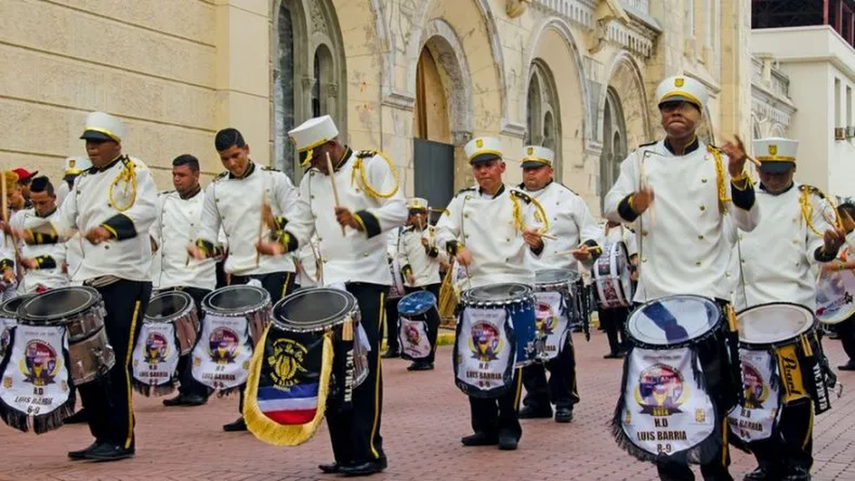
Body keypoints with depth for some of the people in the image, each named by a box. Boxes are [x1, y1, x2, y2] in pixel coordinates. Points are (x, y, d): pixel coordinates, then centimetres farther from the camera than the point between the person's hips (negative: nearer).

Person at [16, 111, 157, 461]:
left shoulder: (135, 172, 0)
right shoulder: (83, 183, 20)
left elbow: (146, 209, -18)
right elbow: (63, 224, 20)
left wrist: (109, 229, -34)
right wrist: (31, 235, 1)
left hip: (126, 281, -7)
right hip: (88, 282, 7)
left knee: (117, 364, -8)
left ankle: (122, 440, 3)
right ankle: (103, 436, 17)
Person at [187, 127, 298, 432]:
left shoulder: (273, 178, 0)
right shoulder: (216, 189, 11)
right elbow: (208, 229, 12)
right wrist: (202, 247, -9)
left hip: (275, 270, -4)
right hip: (239, 273, 4)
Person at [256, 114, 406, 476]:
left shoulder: (371, 165, -2)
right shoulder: (311, 178, 16)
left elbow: (397, 210, -10)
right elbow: (301, 222, 14)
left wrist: (360, 220, -25)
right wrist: (281, 245, -5)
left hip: (366, 281, -6)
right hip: (329, 283, 6)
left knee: (364, 367, -7)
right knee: (331, 366, 6)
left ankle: (369, 452, 2)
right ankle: (344, 453, 15)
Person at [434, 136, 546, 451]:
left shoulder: (519, 201, 2)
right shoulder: (464, 200, 10)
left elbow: (537, 243, -5)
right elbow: (442, 230, 8)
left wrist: (536, 243, -28)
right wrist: (456, 247, -12)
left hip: (515, 285, -3)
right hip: (477, 287, 3)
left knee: (511, 357, -4)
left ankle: (508, 426, 5)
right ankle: (485, 426, 16)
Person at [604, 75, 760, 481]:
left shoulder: (718, 162, 4)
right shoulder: (641, 159, 9)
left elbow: (748, 222, -3)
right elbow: (611, 208, 1)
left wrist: (738, 176, -21)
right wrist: (631, 204, -22)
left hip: (707, 293, -1)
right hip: (655, 295, 1)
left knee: (718, 387, 0)